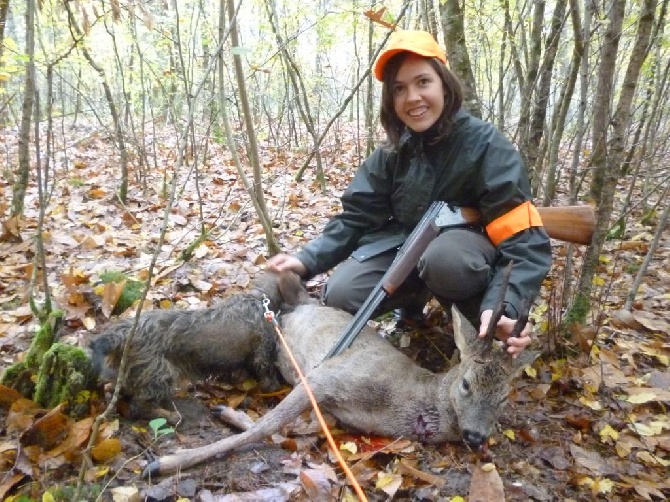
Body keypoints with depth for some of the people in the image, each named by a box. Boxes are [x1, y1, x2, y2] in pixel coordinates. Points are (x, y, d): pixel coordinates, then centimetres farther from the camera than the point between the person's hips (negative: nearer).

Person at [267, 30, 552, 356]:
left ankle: (478, 321, -8)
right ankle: (419, 295, 12)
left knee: (443, 258, -40)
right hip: (406, 242, 5)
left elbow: (524, 240, -23)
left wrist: (503, 307, -40)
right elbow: (356, 216, -1)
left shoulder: (485, 145, -18)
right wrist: (307, 260, -17)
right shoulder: (392, 152, -1)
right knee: (340, 297, -16)